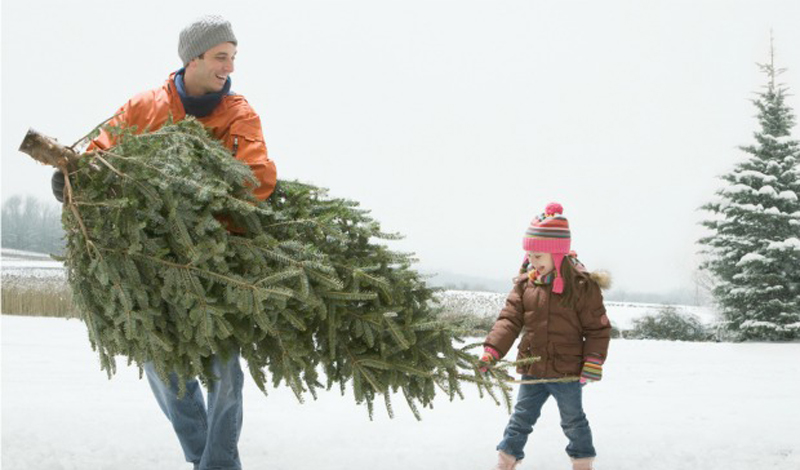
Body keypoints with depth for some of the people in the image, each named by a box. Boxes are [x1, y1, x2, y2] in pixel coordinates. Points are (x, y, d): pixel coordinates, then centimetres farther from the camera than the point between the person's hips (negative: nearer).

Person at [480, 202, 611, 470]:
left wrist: (593, 363, -15)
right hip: (532, 370, 4)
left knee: (573, 421, 14)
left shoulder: (582, 286, -15)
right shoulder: (525, 284, -2)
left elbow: (598, 328, -10)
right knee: (521, 418, 11)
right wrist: (491, 351, -16)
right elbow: (509, 320, -4)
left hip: (568, 374, -3)